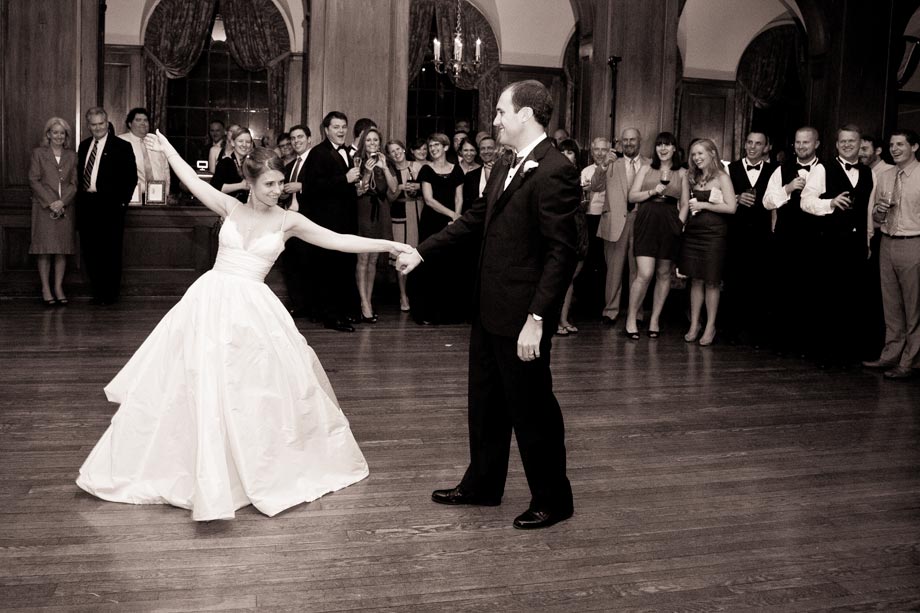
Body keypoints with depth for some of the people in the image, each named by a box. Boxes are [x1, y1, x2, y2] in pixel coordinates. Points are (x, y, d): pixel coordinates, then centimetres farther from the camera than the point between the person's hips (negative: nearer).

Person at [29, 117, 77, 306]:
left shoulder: (72, 156, 12)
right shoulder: (38, 153, 5)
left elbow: (75, 182, 5)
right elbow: (33, 180, -1)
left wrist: (62, 202, -9)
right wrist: (50, 202, -11)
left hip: (65, 208, 2)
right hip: (44, 208, -2)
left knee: (63, 249, 2)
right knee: (45, 249, -3)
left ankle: (59, 288, 9)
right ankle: (45, 289, 2)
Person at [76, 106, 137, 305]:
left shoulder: (122, 147, -3)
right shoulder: (84, 146, 15)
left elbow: (131, 177, -5)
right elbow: (79, 174, 20)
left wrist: (122, 201, -9)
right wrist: (80, 196, 9)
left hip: (110, 206, -6)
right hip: (86, 205, 6)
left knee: (110, 252, -1)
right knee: (89, 251, 8)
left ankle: (110, 294, 9)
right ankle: (97, 291, 19)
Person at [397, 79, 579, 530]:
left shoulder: (555, 172, -18)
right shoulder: (504, 168, 11)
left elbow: (561, 252, -22)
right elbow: (474, 219, 20)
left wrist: (536, 318, -25)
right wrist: (421, 252, 19)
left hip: (521, 316, -9)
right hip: (490, 309, 9)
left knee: (531, 408, 5)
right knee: (486, 402, 20)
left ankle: (552, 499, 24)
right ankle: (482, 485, 37)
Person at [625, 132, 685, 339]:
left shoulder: (681, 174, 9)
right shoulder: (646, 169, 10)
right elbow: (632, 196, 5)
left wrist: (680, 223, -2)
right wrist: (652, 191, -9)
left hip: (669, 225, 2)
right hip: (646, 223, -1)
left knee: (663, 274, 7)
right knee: (645, 274, -12)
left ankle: (654, 320, 17)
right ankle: (631, 318, 1)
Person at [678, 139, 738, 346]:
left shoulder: (722, 178, -4)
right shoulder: (689, 178, 9)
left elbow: (731, 207, -11)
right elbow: (685, 206, 11)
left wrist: (703, 205, -11)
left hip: (714, 234, -4)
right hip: (692, 233, 4)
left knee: (711, 281, 2)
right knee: (696, 280, 8)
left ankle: (710, 327, 11)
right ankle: (694, 325, 15)